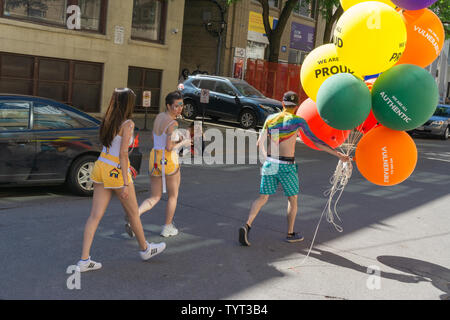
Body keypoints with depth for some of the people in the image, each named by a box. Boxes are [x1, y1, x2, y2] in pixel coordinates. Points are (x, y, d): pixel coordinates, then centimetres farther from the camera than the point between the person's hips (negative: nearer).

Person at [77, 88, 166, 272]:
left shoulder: (108, 121, 8)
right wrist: (125, 183, -17)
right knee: (133, 214, 13)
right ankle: (145, 249, 32)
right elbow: (123, 154, -18)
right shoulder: (128, 124, -14)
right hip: (116, 172, -7)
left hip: (101, 167, 7)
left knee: (95, 216, 5)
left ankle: (84, 260, 2)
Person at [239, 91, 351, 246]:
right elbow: (316, 141, -7)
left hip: (270, 163, 4)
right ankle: (290, 233, 26)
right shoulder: (297, 120, -5)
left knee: (263, 198, 10)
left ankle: (247, 225, -9)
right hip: (286, 166, -4)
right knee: (293, 199, 16)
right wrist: (337, 154, -3)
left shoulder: (270, 118, 7)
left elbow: (260, 143, 10)